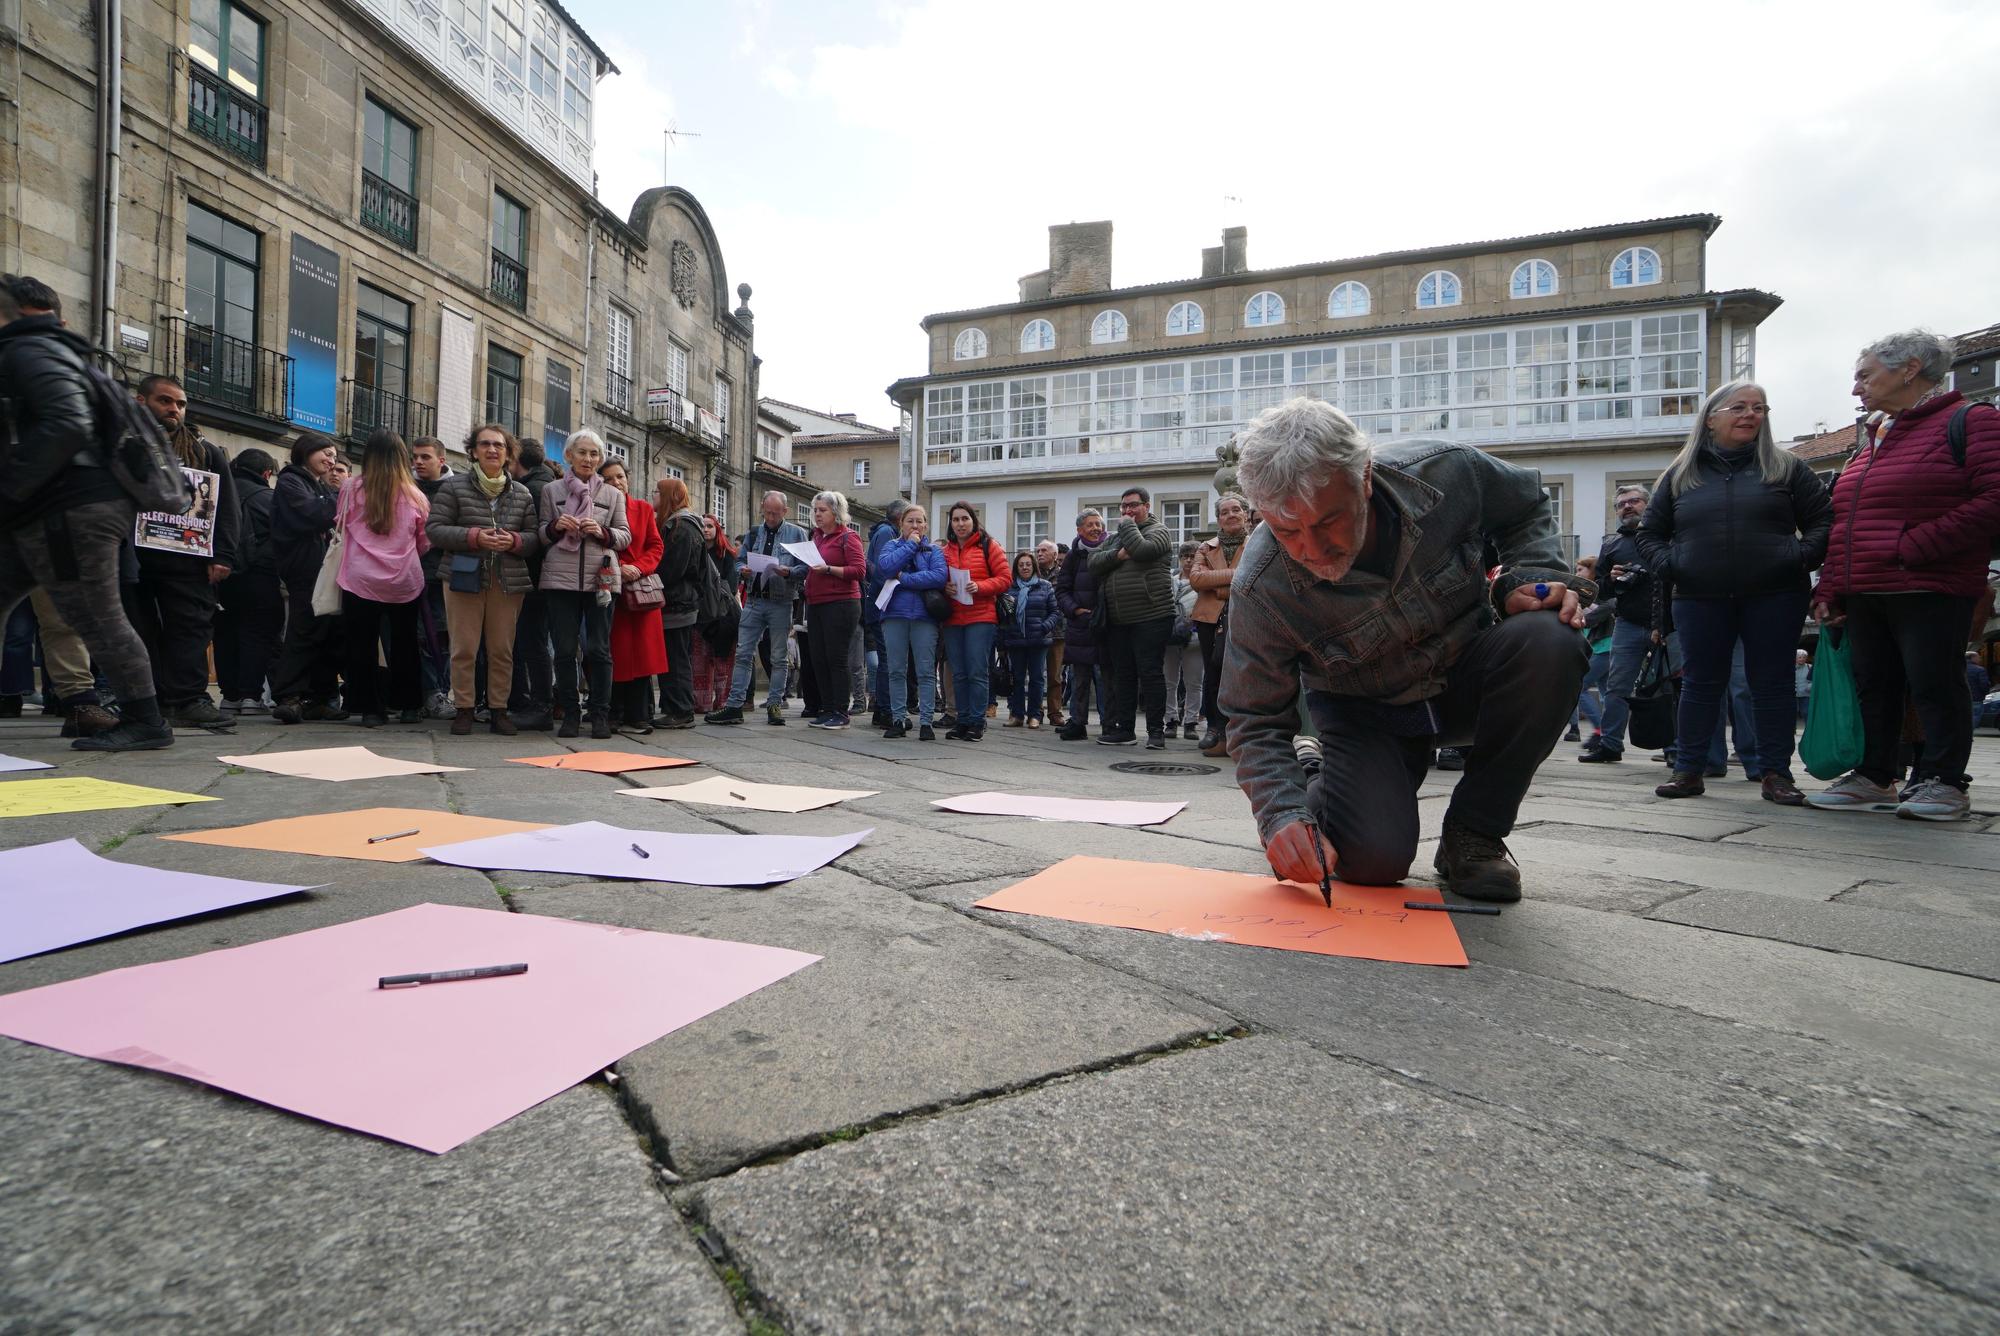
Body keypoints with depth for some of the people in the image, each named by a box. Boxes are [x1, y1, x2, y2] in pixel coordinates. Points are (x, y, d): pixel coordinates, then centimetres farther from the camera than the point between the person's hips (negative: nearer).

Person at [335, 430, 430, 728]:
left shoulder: (351, 489, -4)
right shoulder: (415, 496, -3)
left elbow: (342, 528, 13)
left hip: (361, 580, -1)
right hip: (405, 581, 1)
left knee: (362, 645, 9)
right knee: (404, 644, 15)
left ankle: (372, 709, 9)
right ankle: (410, 705, 21)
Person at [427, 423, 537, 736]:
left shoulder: (521, 493, 11)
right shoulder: (454, 486, 4)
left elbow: (534, 535, 11)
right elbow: (434, 528, -1)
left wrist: (514, 541, -11)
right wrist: (474, 537, -15)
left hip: (508, 580, 2)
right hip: (464, 577, -2)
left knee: (502, 649, 4)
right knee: (464, 648, -1)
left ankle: (498, 709, 13)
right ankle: (463, 709, 10)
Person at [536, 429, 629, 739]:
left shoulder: (613, 494, 13)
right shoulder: (551, 490, 12)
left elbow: (625, 536, 10)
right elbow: (541, 536, 13)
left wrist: (603, 532, -10)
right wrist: (556, 526, -9)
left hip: (601, 579, 0)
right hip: (561, 578, 0)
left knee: (599, 649, -1)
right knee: (564, 649, 1)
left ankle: (600, 714, 6)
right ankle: (570, 713, 11)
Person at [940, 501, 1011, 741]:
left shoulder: (988, 546, 2)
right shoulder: (945, 550, 14)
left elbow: (1005, 578, -2)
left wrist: (979, 586, -17)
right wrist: (944, 587, -2)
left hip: (981, 617, -4)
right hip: (952, 619, 5)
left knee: (977, 672, -6)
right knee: (959, 674, 7)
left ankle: (977, 722, 0)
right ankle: (963, 721, 15)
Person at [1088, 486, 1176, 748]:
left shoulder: (1158, 531, 2)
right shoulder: (1114, 538, 20)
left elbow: (1141, 549, -19)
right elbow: (1094, 562, 6)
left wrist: (1127, 524, -4)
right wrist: (1117, 555, -10)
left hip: (1151, 617, -6)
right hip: (1118, 620, 6)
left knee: (1150, 673, -4)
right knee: (1122, 675, 10)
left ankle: (1156, 731, 2)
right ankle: (1124, 729, 17)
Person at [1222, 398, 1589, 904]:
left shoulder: (1444, 472, -22)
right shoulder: (1259, 589, -27)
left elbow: (1526, 507, 3)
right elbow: (1257, 721, -18)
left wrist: (1530, 578, -15)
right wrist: (1285, 814, -33)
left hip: (1468, 676, 3)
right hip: (1365, 710, -2)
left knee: (1550, 642, -30)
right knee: (1374, 860, -24)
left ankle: (1473, 832, -11)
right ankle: (1323, 794, 16)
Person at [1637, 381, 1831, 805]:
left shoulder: (1786, 467, 8)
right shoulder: (1681, 473, 10)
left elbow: (1824, 520, 7)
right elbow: (1649, 533, 14)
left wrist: (1799, 557, -11)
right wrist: (1668, 565, -4)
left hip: (1773, 598, 0)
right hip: (1699, 600, 1)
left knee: (1772, 685, 4)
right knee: (1700, 684, 5)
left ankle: (1776, 773, 12)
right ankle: (1687, 770, 12)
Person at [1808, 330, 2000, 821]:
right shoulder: (1875, 438, 20)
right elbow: (1843, 525, 19)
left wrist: (1914, 548, -20)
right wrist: (1830, 589, 12)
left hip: (1930, 590, -7)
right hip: (1862, 594, 7)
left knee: (1934, 685, -1)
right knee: (1872, 686, 9)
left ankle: (1943, 782, 9)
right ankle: (1873, 779, 16)